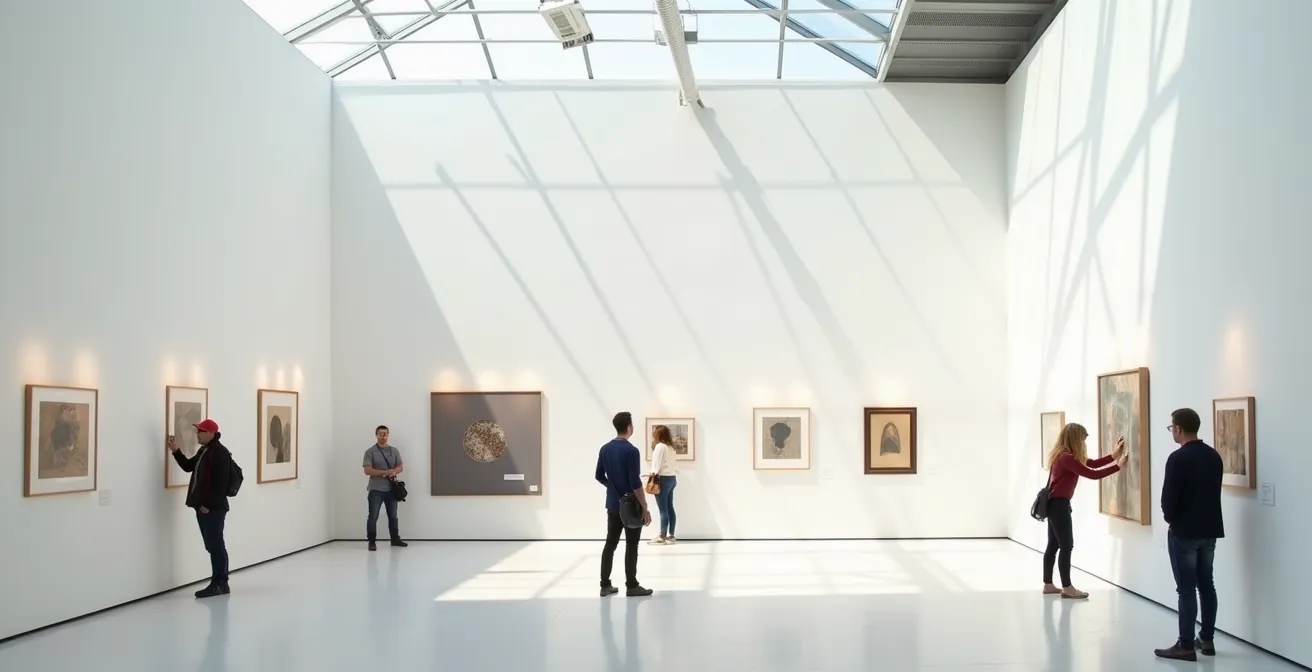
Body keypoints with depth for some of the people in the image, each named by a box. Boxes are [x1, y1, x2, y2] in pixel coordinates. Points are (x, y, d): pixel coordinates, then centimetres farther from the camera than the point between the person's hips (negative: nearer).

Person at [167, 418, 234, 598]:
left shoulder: (220, 453, -15)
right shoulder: (203, 451, 17)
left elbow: (220, 482, -20)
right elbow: (188, 467, 26)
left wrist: (209, 504, -20)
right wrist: (175, 451, 13)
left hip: (213, 508, -10)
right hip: (202, 506, 10)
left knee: (216, 545, -5)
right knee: (212, 545, 12)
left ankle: (220, 583, 0)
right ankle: (218, 582, 18)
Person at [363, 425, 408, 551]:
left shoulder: (394, 450, 11)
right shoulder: (370, 452, -4)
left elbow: (400, 467, 10)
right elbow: (367, 470, -12)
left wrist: (394, 472, -14)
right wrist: (384, 472, -20)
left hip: (391, 489, 4)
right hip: (376, 490, -4)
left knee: (393, 516, 12)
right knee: (373, 516, -5)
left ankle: (395, 539, 22)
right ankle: (372, 542, 2)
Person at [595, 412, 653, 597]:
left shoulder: (605, 449, 4)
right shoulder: (631, 450, -18)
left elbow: (599, 476, 12)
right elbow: (635, 483, -20)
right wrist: (645, 508, -15)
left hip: (612, 505, 7)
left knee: (610, 544, 9)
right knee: (631, 546, 0)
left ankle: (605, 585, 10)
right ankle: (632, 586, 5)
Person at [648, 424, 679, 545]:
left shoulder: (660, 446, -11)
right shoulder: (670, 446, 14)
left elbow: (656, 465, -15)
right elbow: (667, 463, 10)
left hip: (663, 478, -9)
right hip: (672, 477, 9)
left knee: (663, 509, -6)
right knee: (670, 508, 9)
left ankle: (662, 537, -5)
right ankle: (671, 535, 11)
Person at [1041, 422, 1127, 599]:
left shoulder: (1066, 456, 11)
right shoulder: (1066, 458, -21)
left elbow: (1092, 463, 13)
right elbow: (1092, 474, -22)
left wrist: (1114, 455, 6)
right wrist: (1118, 466, -17)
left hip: (1055, 503, 11)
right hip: (1059, 504, -11)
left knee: (1053, 545, 12)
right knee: (1066, 545, -7)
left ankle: (1048, 585, 17)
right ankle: (1067, 588, -3)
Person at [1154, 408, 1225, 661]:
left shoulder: (1178, 458, -17)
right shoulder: (1214, 456, 7)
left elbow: (1169, 496, -17)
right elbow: (1213, 491, 13)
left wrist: (1171, 519, 2)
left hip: (1184, 531, -8)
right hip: (1210, 529, 8)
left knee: (1186, 588, -4)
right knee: (1206, 585, 14)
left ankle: (1186, 646, -1)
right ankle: (1207, 640, 20)